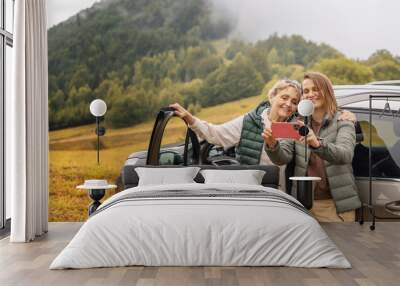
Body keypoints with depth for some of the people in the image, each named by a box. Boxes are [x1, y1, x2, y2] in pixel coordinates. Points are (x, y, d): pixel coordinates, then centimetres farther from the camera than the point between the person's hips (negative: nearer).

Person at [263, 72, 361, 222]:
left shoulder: (343, 121, -1)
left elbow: (345, 155, -20)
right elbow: (283, 158, -3)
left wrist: (317, 144, -38)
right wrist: (272, 145, -26)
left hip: (336, 204, -2)